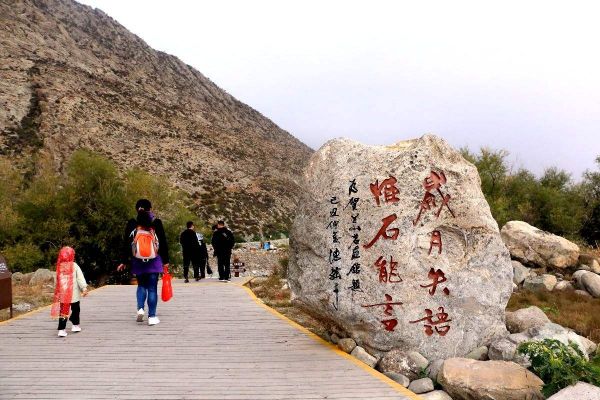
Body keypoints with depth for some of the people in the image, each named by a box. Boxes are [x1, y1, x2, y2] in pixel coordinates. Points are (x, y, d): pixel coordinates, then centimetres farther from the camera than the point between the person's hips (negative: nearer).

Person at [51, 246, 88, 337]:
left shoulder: (59, 266, 1)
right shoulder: (74, 266, -8)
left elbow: (57, 280, 9)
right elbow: (80, 278, -14)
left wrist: (57, 292, 20)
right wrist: (84, 288, -16)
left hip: (62, 294, 2)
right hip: (74, 294, -2)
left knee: (63, 311, 4)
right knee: (75, 309, 16)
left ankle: (61, 329, -3)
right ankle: (75, 325, 26)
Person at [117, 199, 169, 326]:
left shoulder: (131, 224, -1)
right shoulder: (156, 223, -4)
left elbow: (126, 243, 2)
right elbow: (163, 243, -1)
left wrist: (123, 262, 9)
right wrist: (165, 261, 6)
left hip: (137, 261, 2)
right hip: (154, 261, -1)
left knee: (141, 285, 20)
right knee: (152, 288, 4)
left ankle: (140, 308, 1)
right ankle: (152, 316, 5)